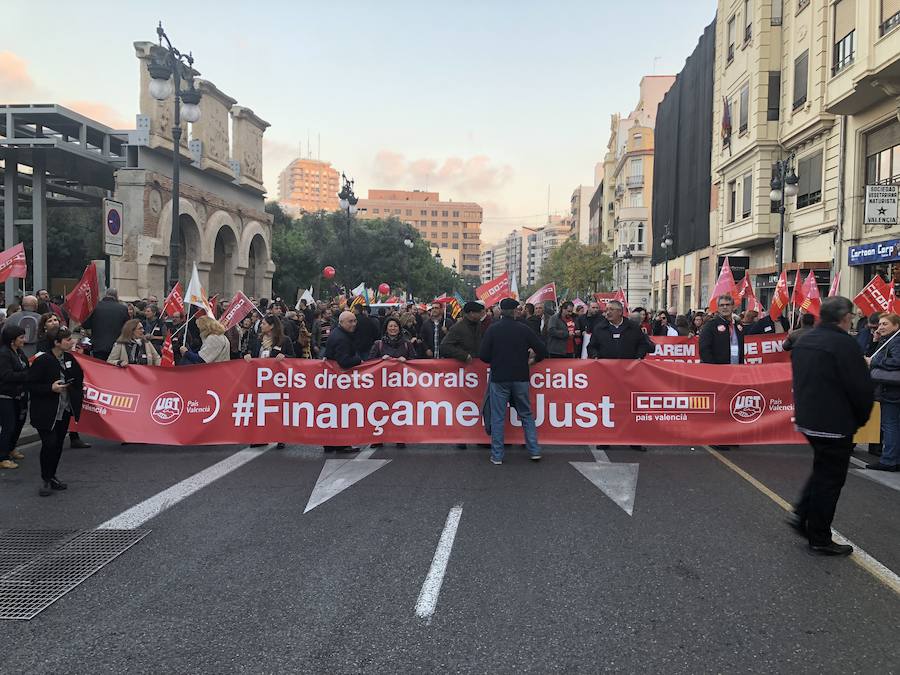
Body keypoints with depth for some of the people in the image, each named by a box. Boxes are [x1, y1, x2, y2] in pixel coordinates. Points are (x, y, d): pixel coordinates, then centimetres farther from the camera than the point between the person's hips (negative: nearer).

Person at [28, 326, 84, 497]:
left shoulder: (69, 358, 2)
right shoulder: (42, 361, -16)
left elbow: (78, 378, 16)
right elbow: (31, 385, -13)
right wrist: (51, 388, -23)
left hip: (64, 410, 6)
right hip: (46, 412, -6)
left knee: (58, 444, 11)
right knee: (49, 443, -10)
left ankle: (52, 476, 27)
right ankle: (45, 480, 7)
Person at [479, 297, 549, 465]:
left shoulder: (493, 329, -6)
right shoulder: (524, 329, -1)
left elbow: (483, 355, -8)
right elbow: (542, 351, 0)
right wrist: (533, 359, 20)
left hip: (499, 379, -2)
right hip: (520, 378, 2)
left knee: (497, 417, 4)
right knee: (526, 415, 15)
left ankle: (497, 455, 7)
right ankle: (534, 450, 14)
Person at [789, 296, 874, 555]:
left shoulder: (804, 341, 8)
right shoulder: (844, 344, -18)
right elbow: (861, 388, -17)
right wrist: (861, 418, 0)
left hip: (806, 419, 8)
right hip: (835, 424, -8)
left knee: (823, 470, 24)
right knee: (829, 478, 3)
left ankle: (801, 514, 20)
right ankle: (820, 539, 12)